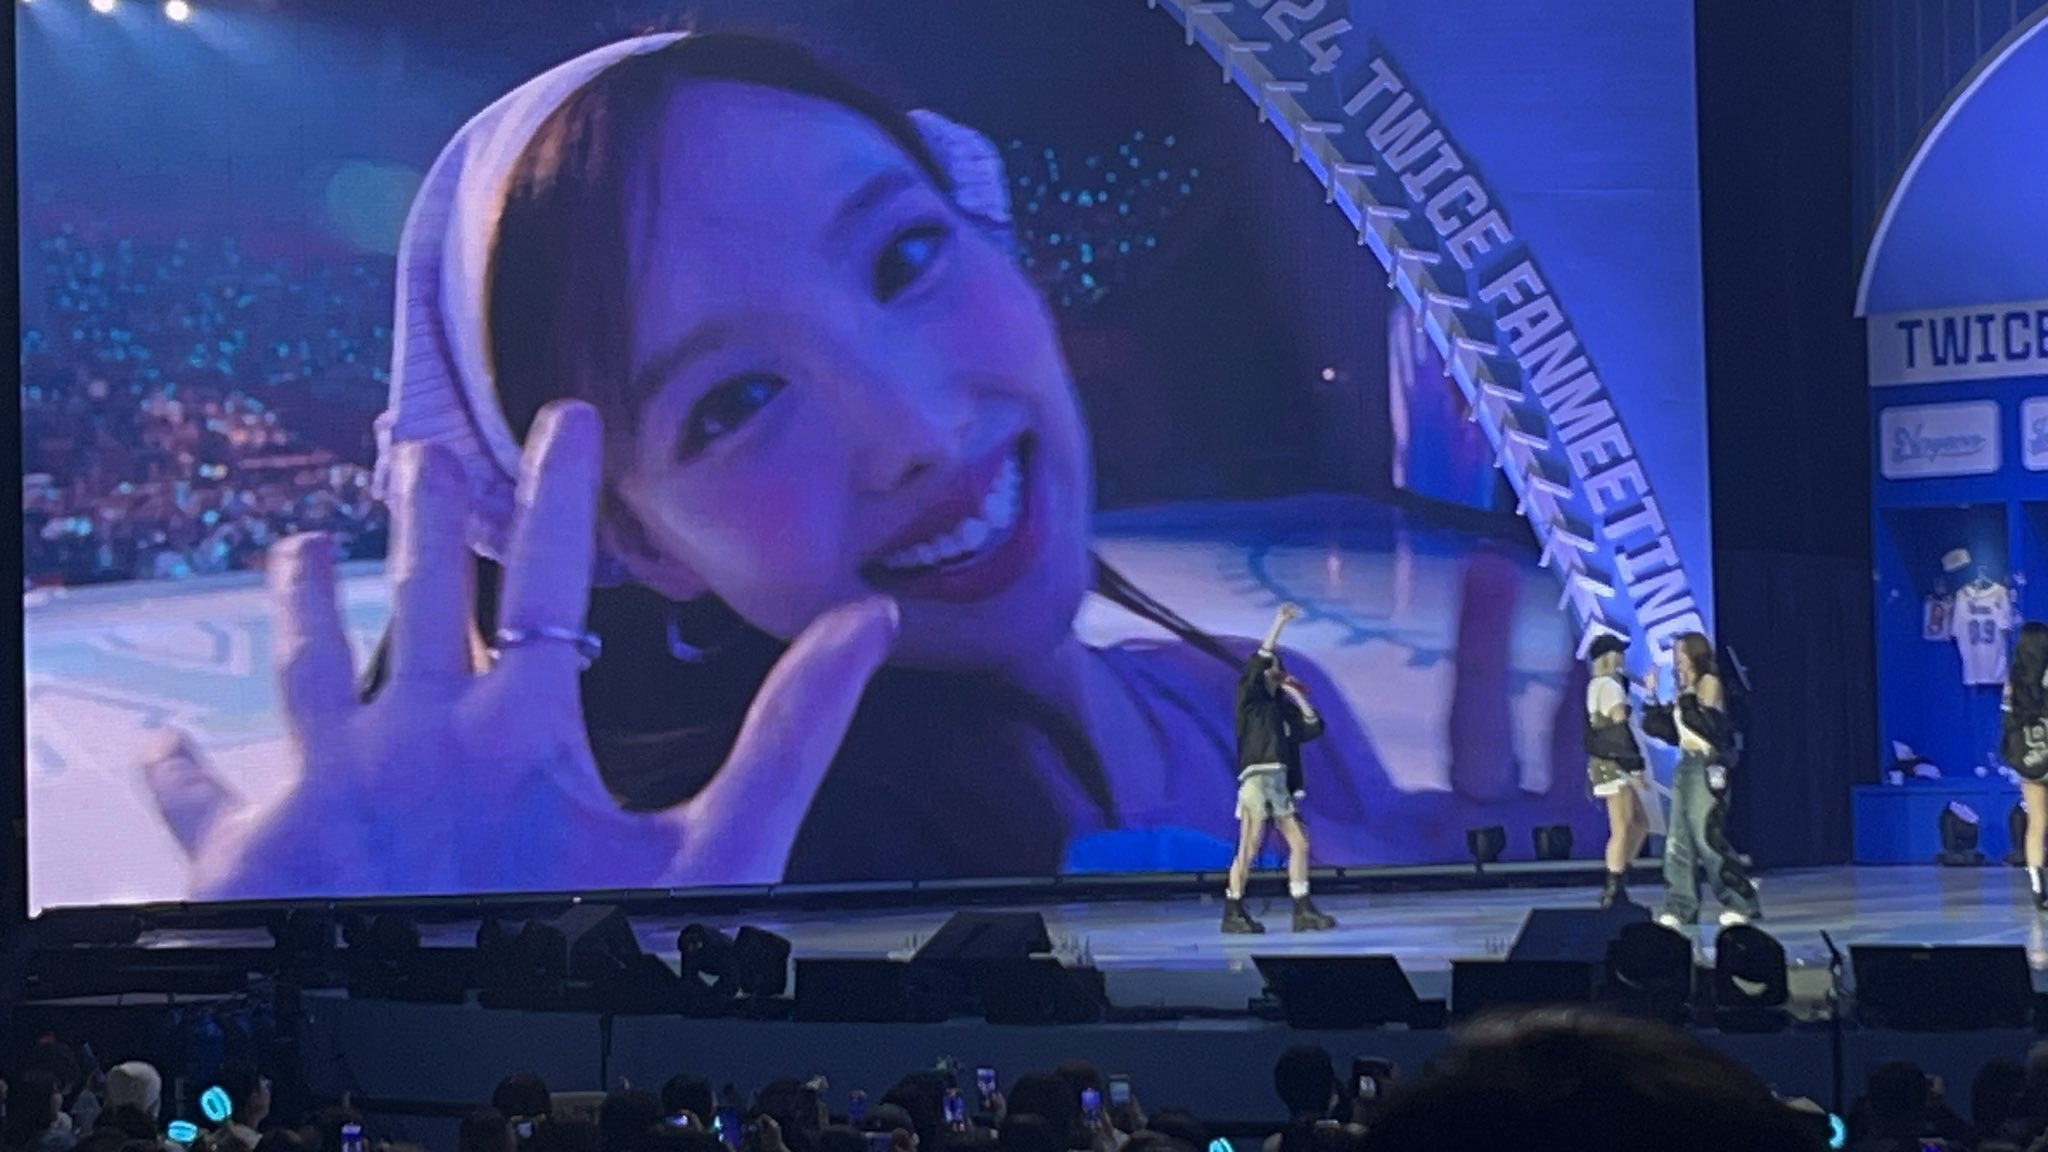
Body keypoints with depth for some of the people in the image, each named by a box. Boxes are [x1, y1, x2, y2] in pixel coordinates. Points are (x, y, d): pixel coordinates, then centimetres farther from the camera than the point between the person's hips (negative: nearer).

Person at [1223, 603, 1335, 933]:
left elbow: (1313, 728, 13)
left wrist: (1298, 695, 10)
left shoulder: (1283, 706, 21)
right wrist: (1279, 621, -12)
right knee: (1249, 849, -9)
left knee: (1299, 844, 2)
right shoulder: (1250, 697, 4)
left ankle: (1303, 910, 6)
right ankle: (1233, 913, -4)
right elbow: (1259, 660, -10)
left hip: (1280, 782, 7)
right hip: (1256, 778, -7)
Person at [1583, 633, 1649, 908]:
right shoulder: (1611, 685, -12)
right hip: (1613, 764, -9)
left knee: (1640, 823, 13)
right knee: (1622, 830, -8)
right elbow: (1621, 728, -17)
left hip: (1602, 763, 9)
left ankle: (1616, 885, 13)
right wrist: (1636, 767, -18)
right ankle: (1612, 892, -6)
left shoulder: (1595, 685, 15)